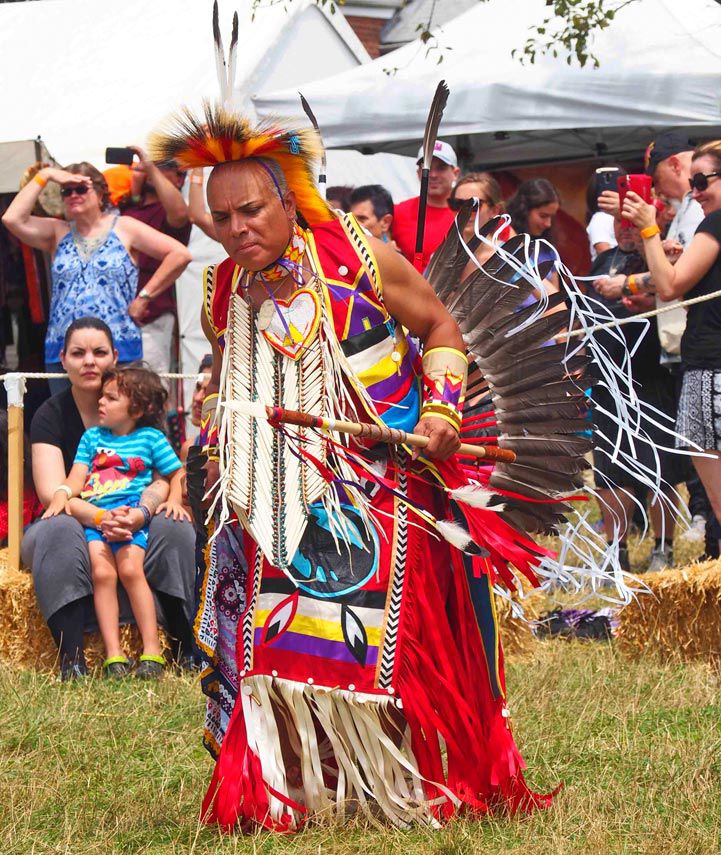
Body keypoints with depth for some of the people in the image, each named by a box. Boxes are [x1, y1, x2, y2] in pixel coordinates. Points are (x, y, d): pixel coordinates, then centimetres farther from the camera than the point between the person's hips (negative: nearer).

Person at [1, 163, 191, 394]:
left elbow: (179, 255, -1)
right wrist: (44, 176, 1)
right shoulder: (58, 232, 14)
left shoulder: (124, 228, 6)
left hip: (119, 351, -3)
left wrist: (145, 296, -4)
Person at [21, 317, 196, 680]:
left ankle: (186, 650, -25)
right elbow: (51, 491, -19)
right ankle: (71, 657, -42)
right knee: (58, 531, -35)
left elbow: (162, 475, -11)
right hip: (74, 529, -2)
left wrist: (141, 512, -35)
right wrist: (101, 519, -38)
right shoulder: (51, 415, -6)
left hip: (133, 529, 2)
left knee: (175, 528, -27)